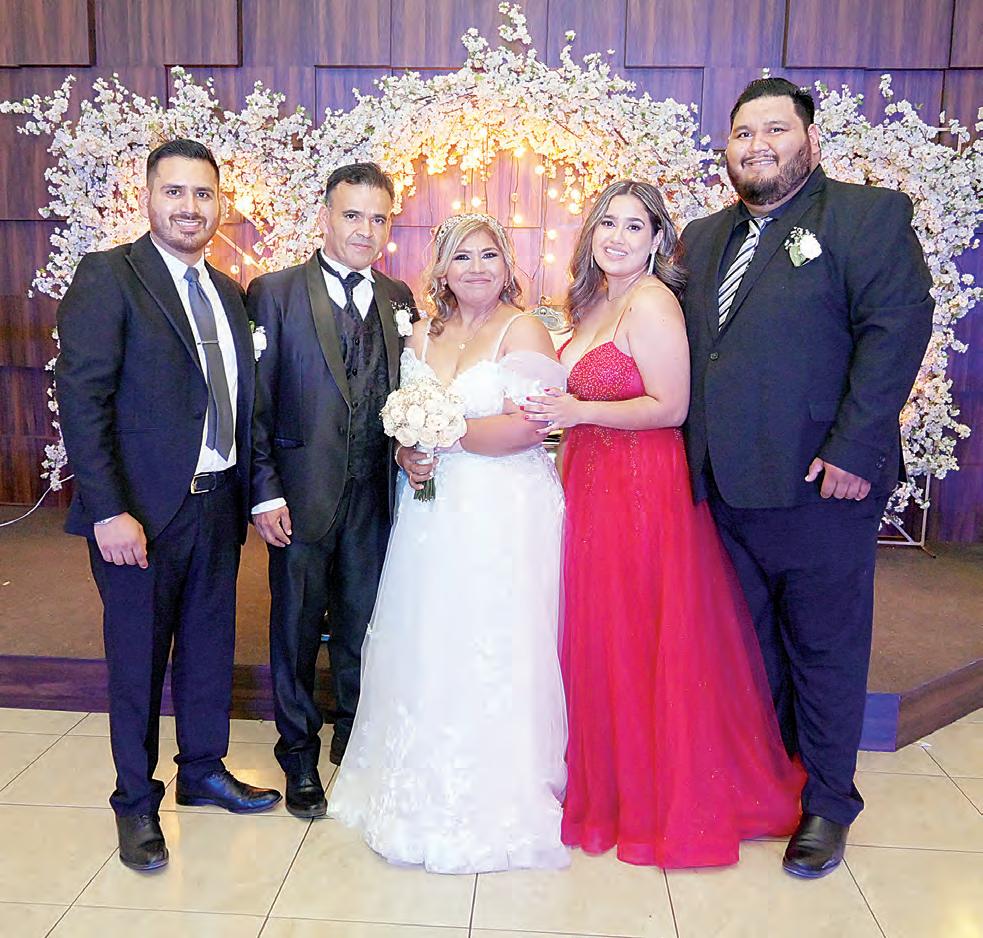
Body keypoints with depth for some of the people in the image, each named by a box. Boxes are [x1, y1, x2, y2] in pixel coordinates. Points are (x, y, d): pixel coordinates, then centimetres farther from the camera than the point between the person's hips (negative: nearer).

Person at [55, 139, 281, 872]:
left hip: (219, 504, 6)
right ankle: (136, 800, 29)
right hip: (142, 511, -6)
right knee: (138, 657, 10)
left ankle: (204, 770, 38)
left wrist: (246, 494, 6)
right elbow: (81, 398, -15)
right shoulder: (107, 277, -8)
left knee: (211, 646, 18)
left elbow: (238, 403, 11)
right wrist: (108, 510, -20)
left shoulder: (229, 293, 12)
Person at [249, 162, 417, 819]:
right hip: (301, 491, -3)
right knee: (297, 625, 10)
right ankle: (300, 755, 28)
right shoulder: (274, 292, -3)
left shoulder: (399, 299, 8)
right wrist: (266, 491, -11)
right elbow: (255, 401, -6)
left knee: (363, 623, 15)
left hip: (375, 492, 3)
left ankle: (355, 736, 36)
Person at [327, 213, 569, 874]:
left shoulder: (524, 331, -4)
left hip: (505, 515, -5)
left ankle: (496, 801, 16)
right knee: (426, 650, 7)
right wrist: (407, 451, -4)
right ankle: (423, 790, 25)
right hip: (433, 511, 5)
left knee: (490, 653, -1)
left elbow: (525, 428, -14)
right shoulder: (423, 334, 14)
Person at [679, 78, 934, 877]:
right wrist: (695, 455, 5)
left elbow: (896, 328, -13)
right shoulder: (704, 238, 16)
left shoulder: (870, 215, -2)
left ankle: (828, 804, 27)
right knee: (750, 647, 16)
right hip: (727, 484, 6)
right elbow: (686, 348, 15)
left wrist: (853, 451, -19)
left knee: (824, 650, 8)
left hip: (821, 483, -5)